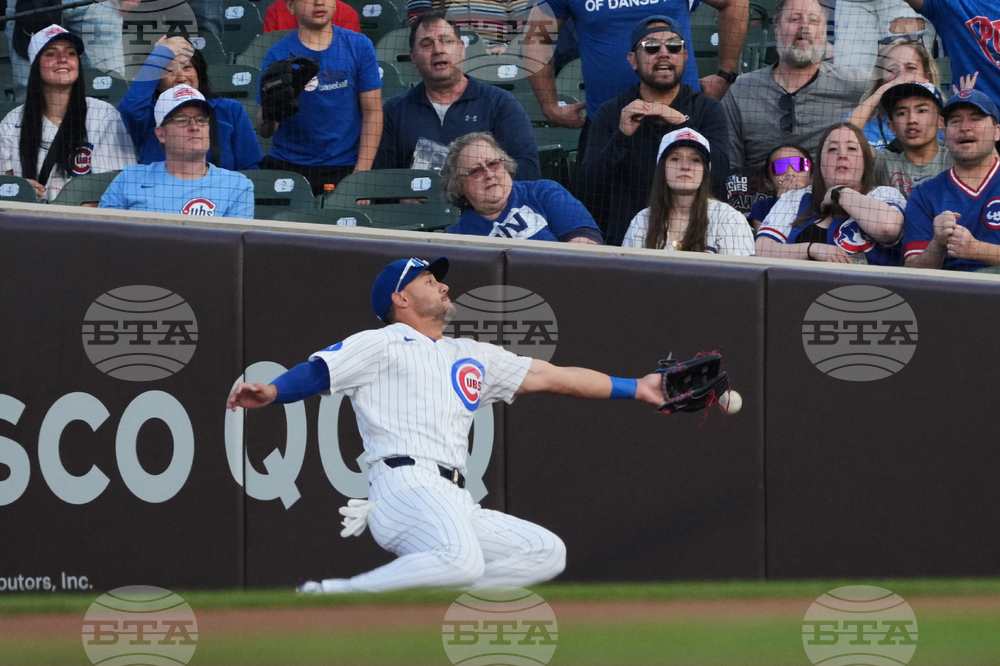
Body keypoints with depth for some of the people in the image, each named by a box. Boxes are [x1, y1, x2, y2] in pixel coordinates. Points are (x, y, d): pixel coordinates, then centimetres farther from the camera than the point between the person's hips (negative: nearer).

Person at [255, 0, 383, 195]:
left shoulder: (359, 46, 2)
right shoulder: (277, 54, -1)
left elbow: (372, 113, 2)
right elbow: (264, 131, -2)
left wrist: (361, 174, -7)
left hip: (344, 165, 0)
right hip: (286, 165, 0)